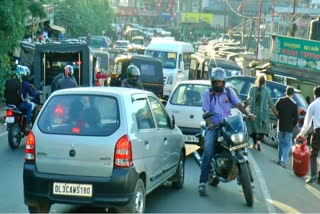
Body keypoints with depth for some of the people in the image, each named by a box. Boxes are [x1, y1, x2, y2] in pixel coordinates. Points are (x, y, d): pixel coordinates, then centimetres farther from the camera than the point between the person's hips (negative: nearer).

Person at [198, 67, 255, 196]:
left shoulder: (229, 92, 10)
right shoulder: (208, 94, 5)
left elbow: (238, 104, -2)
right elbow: (205, 111, -4)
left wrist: (248, 114, -20)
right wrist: (209, 123, -23)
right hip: (213, 127, -3)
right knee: (208, 150, -25)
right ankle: (202, 182, -24)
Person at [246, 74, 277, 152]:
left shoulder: (252, 88, -5)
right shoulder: (267, 91, -2)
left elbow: (249, 99, -16)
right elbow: (270, 103, 4)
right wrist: (275, 111, 14)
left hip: (253, 111, 0)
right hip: (263, 113, 0)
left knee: (253, 126, 15)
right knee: (263, 128, 11)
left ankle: (254, 144, 21)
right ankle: (259, 140, -13)